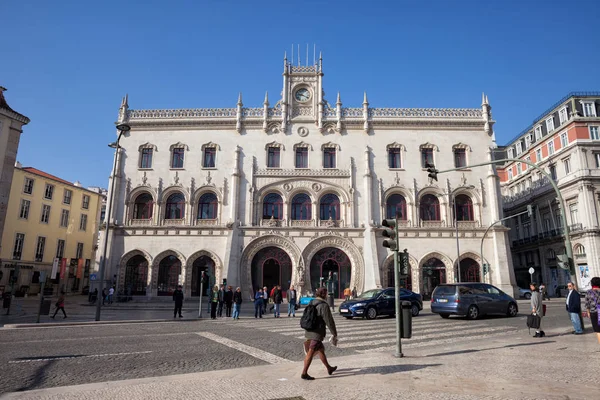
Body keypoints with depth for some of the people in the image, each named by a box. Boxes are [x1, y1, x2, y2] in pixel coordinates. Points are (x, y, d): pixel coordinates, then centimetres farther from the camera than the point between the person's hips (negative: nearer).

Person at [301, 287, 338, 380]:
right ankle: (304, 373, -1)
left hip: (309, 332, 8)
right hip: (317, 333, -8)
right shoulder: (324, 306, -15)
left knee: (321, 350, 20)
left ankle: (329, 368, 33)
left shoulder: (311, 304, 10)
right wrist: (334, 334, -3)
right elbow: (329, 321, -14)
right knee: (311, 353, -4)